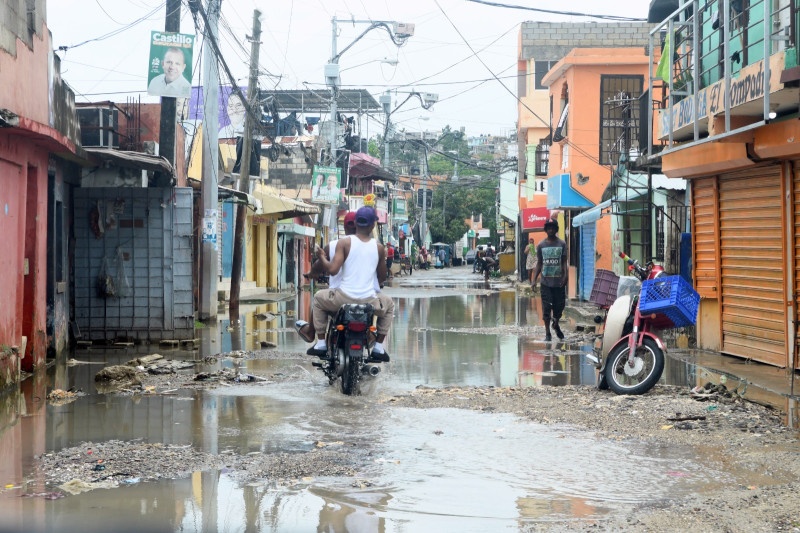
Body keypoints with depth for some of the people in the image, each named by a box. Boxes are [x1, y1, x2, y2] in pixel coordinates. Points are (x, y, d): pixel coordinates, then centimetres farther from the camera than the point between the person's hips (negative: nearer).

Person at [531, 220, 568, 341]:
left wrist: (565, 275, -15)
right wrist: (534, 279, 1)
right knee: (546, 307, -1)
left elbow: (564, 262, 0)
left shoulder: (562, 244, 3)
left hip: (559, 281, 0)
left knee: (560, 305, 5)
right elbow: (539, 264, 9)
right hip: (546, 280, 0)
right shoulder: (541, 245, 6)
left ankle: (556, 324, 35)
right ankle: (547, 333, 6)